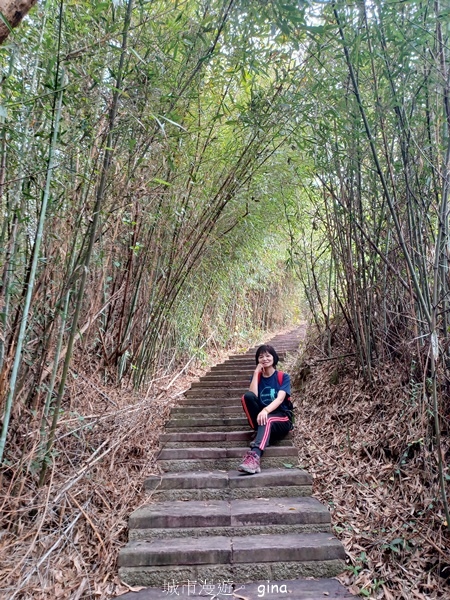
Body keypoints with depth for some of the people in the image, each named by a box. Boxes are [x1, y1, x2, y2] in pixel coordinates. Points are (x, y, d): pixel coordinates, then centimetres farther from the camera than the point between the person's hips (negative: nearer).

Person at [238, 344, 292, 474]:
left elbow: (280, 399, -17)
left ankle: (254, 456, -60)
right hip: (261, 416, 3)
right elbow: (252, 396, -10)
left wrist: (265, 410, -37)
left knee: (267, 420, -39)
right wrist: (256, 372, -9)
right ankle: (261, 434, -25)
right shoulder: (257, 377, 10)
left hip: (281, 419, -3)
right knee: (247, 396, -23)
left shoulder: (283, 377, 2)